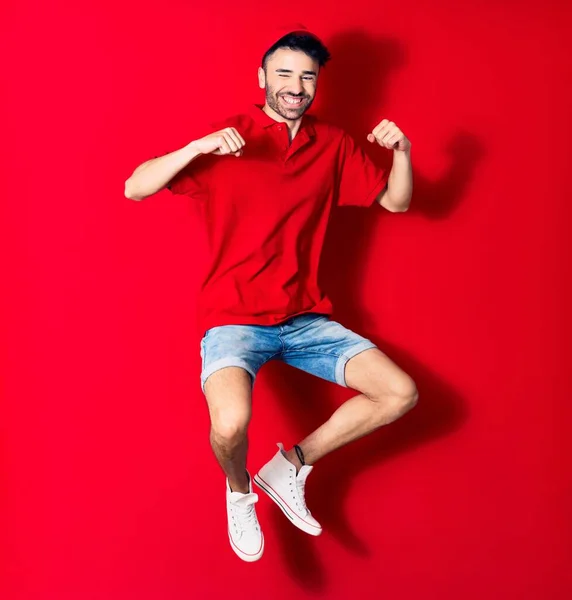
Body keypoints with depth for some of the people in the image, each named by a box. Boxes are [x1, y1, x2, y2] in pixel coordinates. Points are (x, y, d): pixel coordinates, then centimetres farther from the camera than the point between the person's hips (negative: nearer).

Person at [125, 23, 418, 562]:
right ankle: (239, 490, 7)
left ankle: (290, 466, 12)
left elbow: (396, 202, 13)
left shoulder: (333, 146, 7)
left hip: (306, 319, 5)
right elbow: (134, 189, -11)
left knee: (401, 394, -7)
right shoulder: (226, 139, -4)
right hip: (234, 318, -4)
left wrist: (401, 150, -6)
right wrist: (197, 148, -26)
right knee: (231, 423, -32)